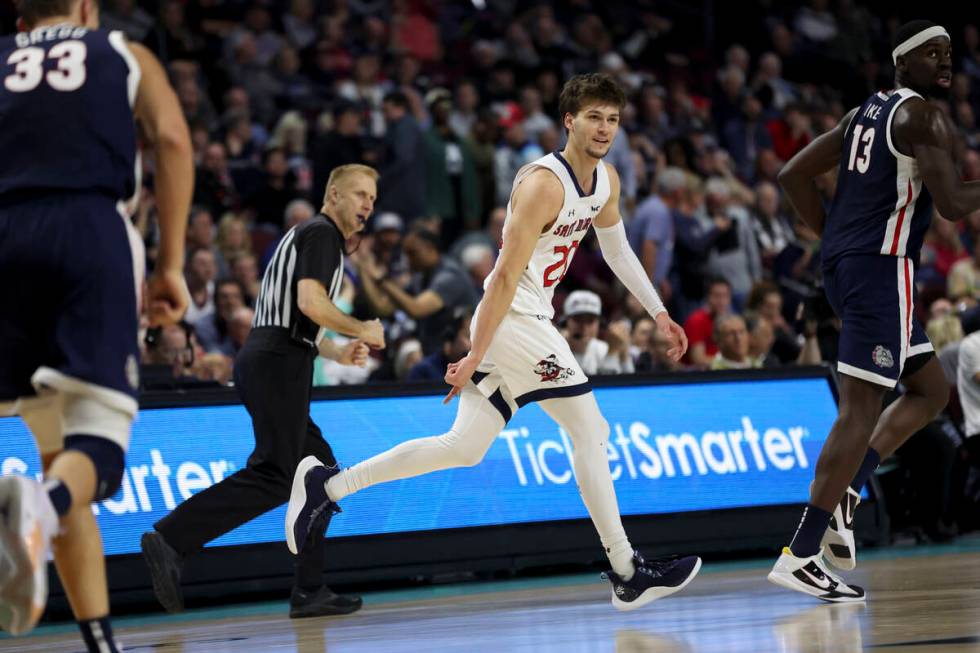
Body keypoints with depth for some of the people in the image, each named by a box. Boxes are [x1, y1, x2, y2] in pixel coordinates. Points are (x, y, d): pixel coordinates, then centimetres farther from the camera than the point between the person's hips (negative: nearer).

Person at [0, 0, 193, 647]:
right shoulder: (125, 54, 23)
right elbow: (172, 138, 6)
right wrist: (172, 264, 5)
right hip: (92, 229, -2)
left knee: (56, 448, 10)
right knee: (97, 438, -7)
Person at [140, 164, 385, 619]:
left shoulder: (308, 236, 28)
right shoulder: (321, 233, -3)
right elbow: (311, 303, -18)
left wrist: (337, 353, 23)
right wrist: (362, 331, -4)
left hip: (266, 361, 11)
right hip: (279, 364, -11)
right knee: (272, 478, -17)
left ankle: (309, 593, 7)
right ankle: (170, 540, -26)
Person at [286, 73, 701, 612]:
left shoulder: (606, 181, 10)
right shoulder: (544, 183, -20)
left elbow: (617, 250, 27)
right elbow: (506, 275, -21)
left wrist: (658, 314, 24)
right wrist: (476, 357, -21)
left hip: (529, 321, 9)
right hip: (511, 320, -9)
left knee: (464, 448, 7)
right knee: (590, 432, -6)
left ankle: (326, 485, 9)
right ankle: (628, 574, -1)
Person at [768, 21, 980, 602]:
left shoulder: (864, 114, 18)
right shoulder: (922, 115, -9)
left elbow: (794, 176, 19)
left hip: (845, 265, 10)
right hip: (882, 268, -10)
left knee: (932, 390, 19)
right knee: (862, 408, -10)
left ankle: (845, 493, 5)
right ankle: (800, 558, -14)